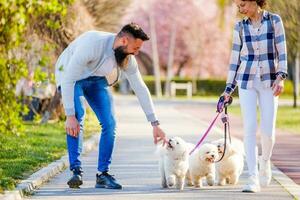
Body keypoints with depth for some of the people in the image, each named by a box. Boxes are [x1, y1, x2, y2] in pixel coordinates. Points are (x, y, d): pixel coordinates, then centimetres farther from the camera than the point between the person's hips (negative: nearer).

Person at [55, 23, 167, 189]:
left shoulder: (127, 58, -18)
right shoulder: (92, 44, -38)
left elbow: (141, 89, -8)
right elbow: (68, 80, -36)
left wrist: (155, 124, -10)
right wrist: (70, 115, -39)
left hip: (96, 80, 6)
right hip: (70, 77, -5)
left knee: (109, 123, -9)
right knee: (77, 118, -28)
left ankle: (102, 174, -1)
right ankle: (76, 171, -26)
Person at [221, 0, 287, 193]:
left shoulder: (274, 21, 1)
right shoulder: (240, 27, 7)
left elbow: (282, 52, 0)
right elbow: (235, 58, 10)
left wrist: (280, 77, -12)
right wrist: (229, 88, 8)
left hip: (269, 81, -1)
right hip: (246, 81, 1)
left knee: (268, 130, -4)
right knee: (250, 128, -7)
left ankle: (265, 162, 28)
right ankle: (253, 178, -7)